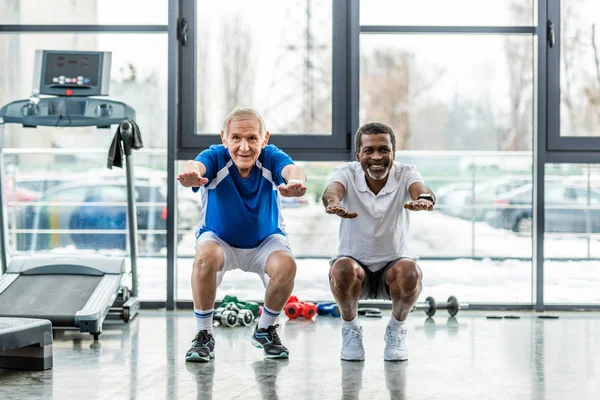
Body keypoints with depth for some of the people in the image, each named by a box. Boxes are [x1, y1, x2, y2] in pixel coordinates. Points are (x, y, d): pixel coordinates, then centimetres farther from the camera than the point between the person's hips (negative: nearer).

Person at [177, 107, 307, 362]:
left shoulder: (271, 158, -23)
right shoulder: (215, 157, -25)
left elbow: (292, 169, -45)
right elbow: (196, 166, -48)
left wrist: (295, 181, -72)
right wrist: (191, 174, -75)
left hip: (266, 240, 1)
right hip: (219, 238, -1)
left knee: (286, 265, -29)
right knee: (206, 256, -34)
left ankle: (265, 330, 1)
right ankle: (203, 335, -14)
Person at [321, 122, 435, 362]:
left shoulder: (405, 174, -12)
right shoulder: (347, 173, -13)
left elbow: (419, 187, -35)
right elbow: (333, 189, -36)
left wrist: (424, 198, -61)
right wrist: (333, 201, -62)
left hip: (393, 263, 0)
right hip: (355, 262, 0)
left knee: (410, 272, -32)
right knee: (344, 270, -34)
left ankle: (397, 329, -1)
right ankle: (350, 329, -3)